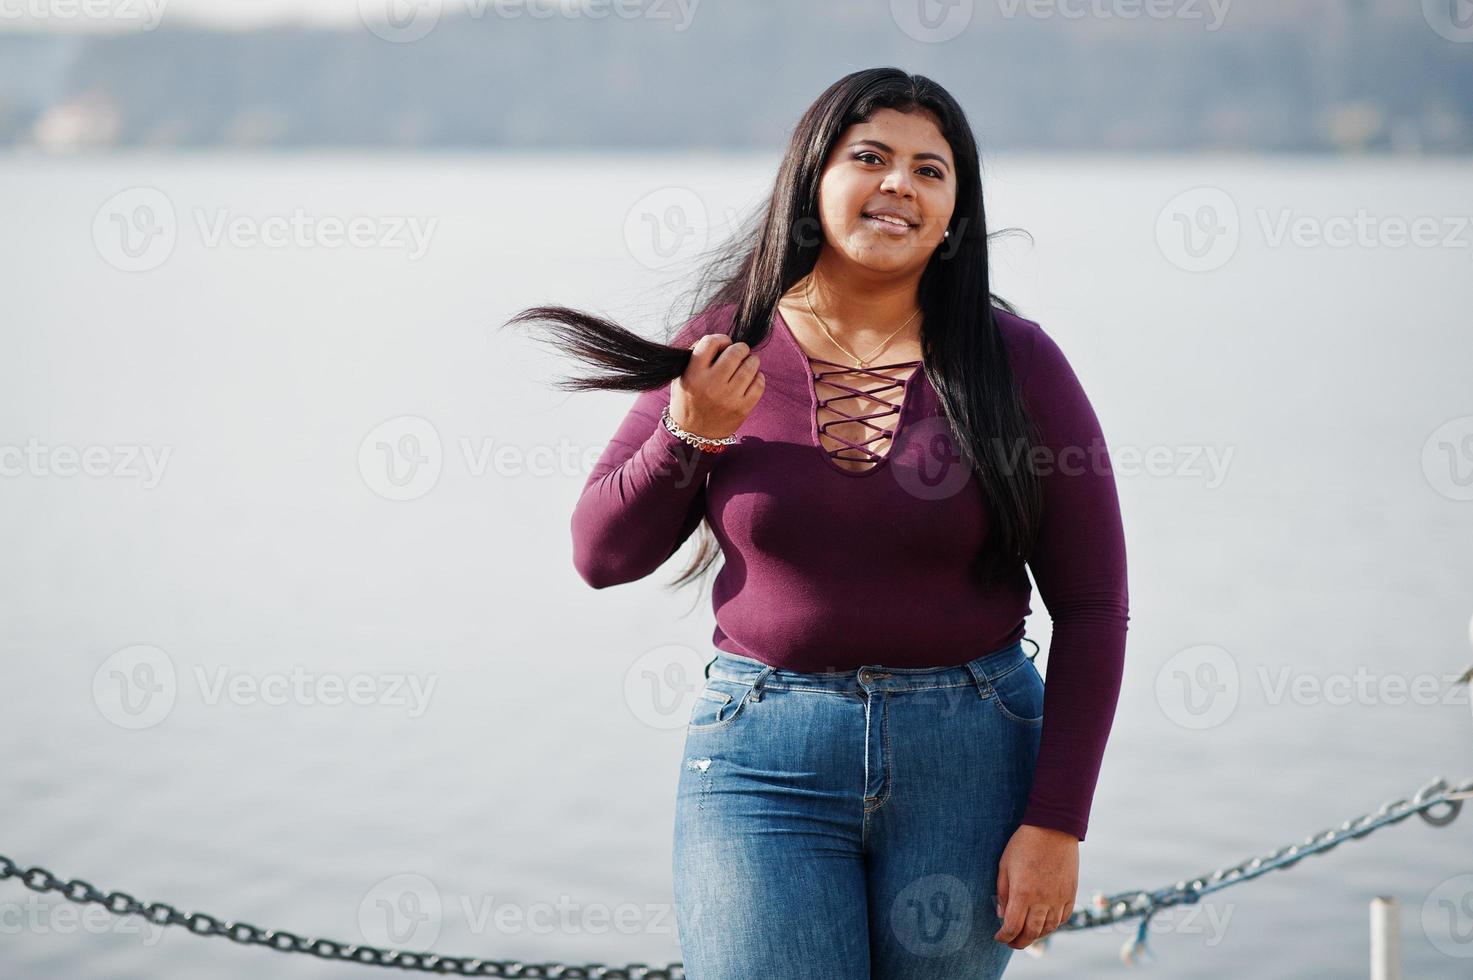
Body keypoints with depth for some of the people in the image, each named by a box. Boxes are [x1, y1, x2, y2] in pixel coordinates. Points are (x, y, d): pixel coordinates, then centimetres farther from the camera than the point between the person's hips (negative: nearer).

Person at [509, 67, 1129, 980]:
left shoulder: (1014, 363, -4)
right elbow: (602, 555, 7)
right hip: (763, 759, 0)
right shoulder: (726, 347, 0)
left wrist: (1055, 824, -7)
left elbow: (1093, 606, -2)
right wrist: (690, 437, -11)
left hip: (970, 763, 0)